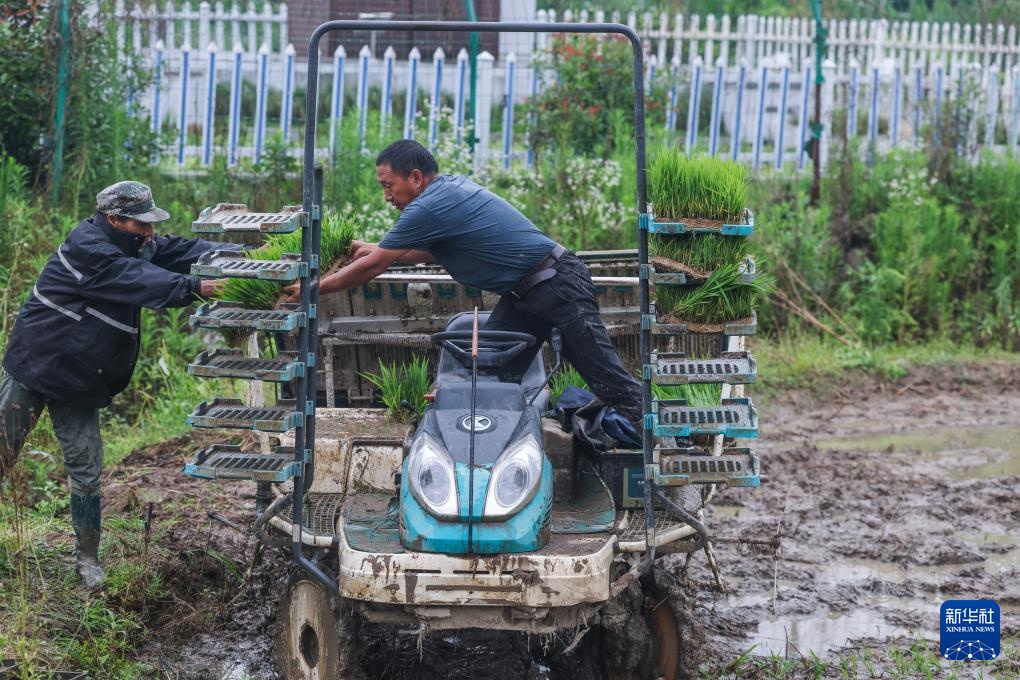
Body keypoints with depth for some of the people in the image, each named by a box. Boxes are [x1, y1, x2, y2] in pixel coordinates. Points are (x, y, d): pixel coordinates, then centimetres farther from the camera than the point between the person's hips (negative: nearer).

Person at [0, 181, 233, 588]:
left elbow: (182, 250, -3)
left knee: (86, 473, 5)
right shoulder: (87, 249, -23)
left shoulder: (135, 245, 3)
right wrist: (199, 288, -42)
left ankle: (88, 560, 15)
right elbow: (139, 281, -34)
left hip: (79, 384, 7)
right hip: (34, 369, -7)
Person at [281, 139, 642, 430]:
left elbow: (372, 268, -12)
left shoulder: (429, 208, -19)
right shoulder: (452, 184, 10)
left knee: (609, 379, -7)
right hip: (523, 296, 10)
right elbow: (427, 251, 28)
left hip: (557, 283, -10)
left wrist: (312, 290, -3)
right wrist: (375, 249, 26)